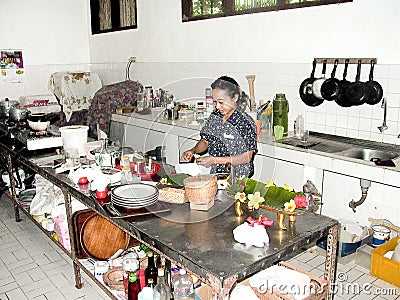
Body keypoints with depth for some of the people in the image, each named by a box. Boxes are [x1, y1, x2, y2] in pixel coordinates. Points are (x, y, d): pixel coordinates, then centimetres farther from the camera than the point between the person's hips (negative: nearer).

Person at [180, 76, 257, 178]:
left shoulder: (245, 122, -13)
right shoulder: (214, 116, 6)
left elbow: (247, 157, -13)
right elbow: (205, 141, 18)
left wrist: (215, 160, -17)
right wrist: (193, 151, -3)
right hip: (214, 174, 6)